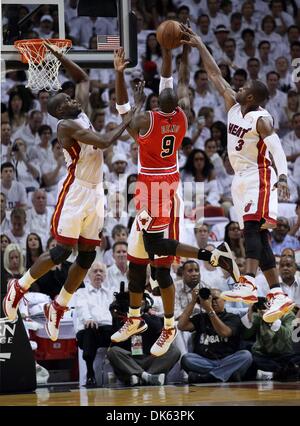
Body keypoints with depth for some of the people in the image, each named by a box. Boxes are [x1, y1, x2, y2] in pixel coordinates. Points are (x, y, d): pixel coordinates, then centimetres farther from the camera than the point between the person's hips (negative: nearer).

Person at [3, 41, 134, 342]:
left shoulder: (81, 115, 10)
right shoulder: (67, 125, -15)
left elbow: (83, 78, 23)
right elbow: (104, 142, -25)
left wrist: (59, 56, 13)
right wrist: (128, 121, -17)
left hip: (95, 193, 8)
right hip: (75, 193, -8)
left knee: (87, 255, 6)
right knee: (62, 252, -6)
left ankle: (58, 308, 16)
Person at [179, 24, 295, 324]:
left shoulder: (261, 119, -13)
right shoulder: (233, 106, 9)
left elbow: (276, 147, -26)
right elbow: (215, 75, 14)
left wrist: (282, 176, -42)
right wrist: (199, 46, 12)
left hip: (259, 178, -8)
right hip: (241, 179, 8)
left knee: (253, 228, -23)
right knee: (257, 236, 3)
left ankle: (248, 285, -37)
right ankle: (278, 296, 2)